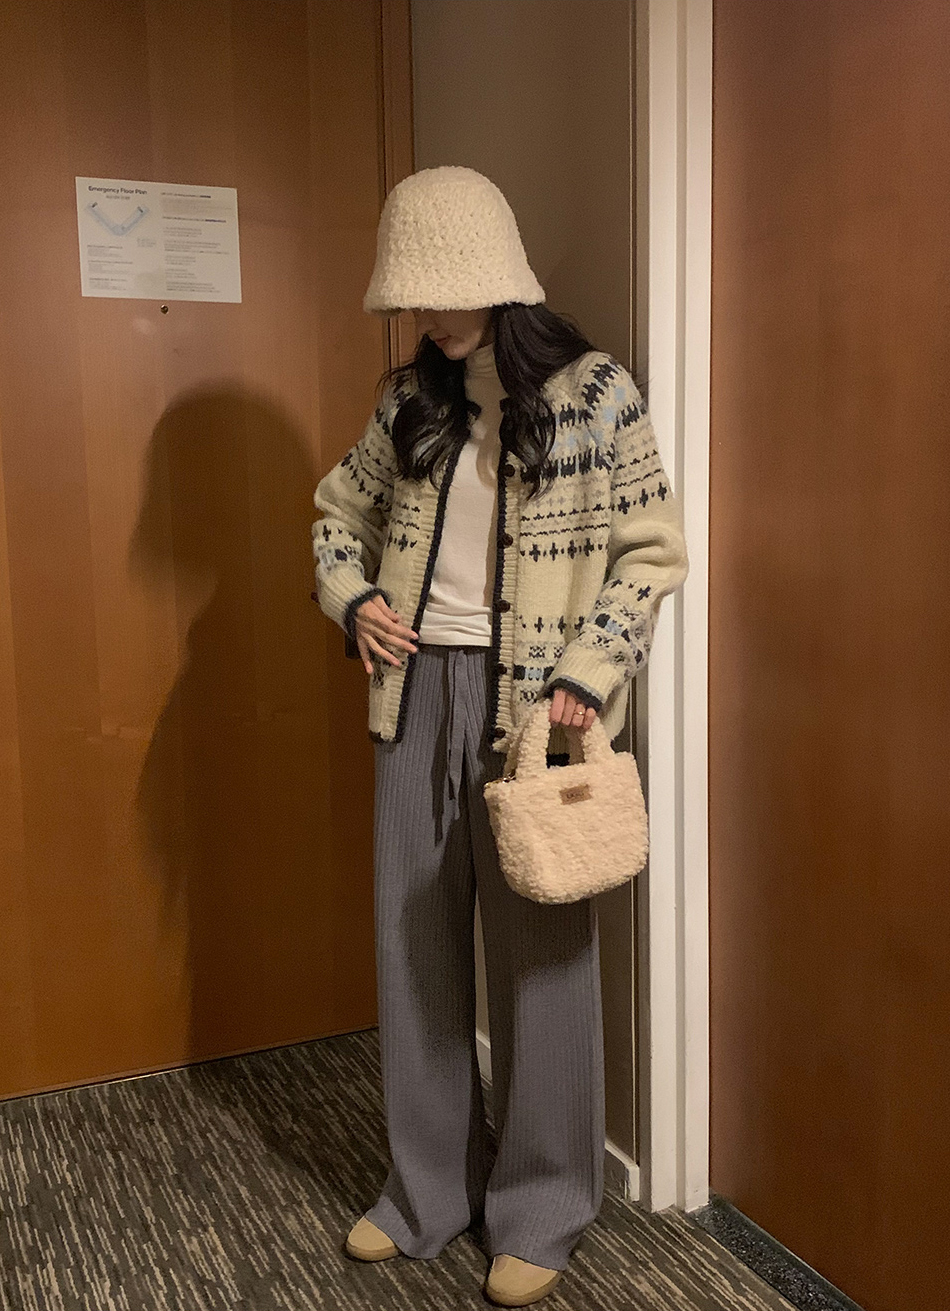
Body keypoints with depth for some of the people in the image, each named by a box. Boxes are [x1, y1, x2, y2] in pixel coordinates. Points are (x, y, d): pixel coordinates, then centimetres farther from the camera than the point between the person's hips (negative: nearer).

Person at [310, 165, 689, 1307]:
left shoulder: (591, 392, -6)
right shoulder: (411, 398, 8)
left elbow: (651, 553, -5)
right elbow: (341, 507, 21)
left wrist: (587, 676, -16)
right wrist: (352, 597, 2)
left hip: (529, 700, -5)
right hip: (415, 691, 5)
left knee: (538, 949, 5)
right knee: (414, 938, 12)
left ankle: (541, 1210, 24)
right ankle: (428, 1188, 31)